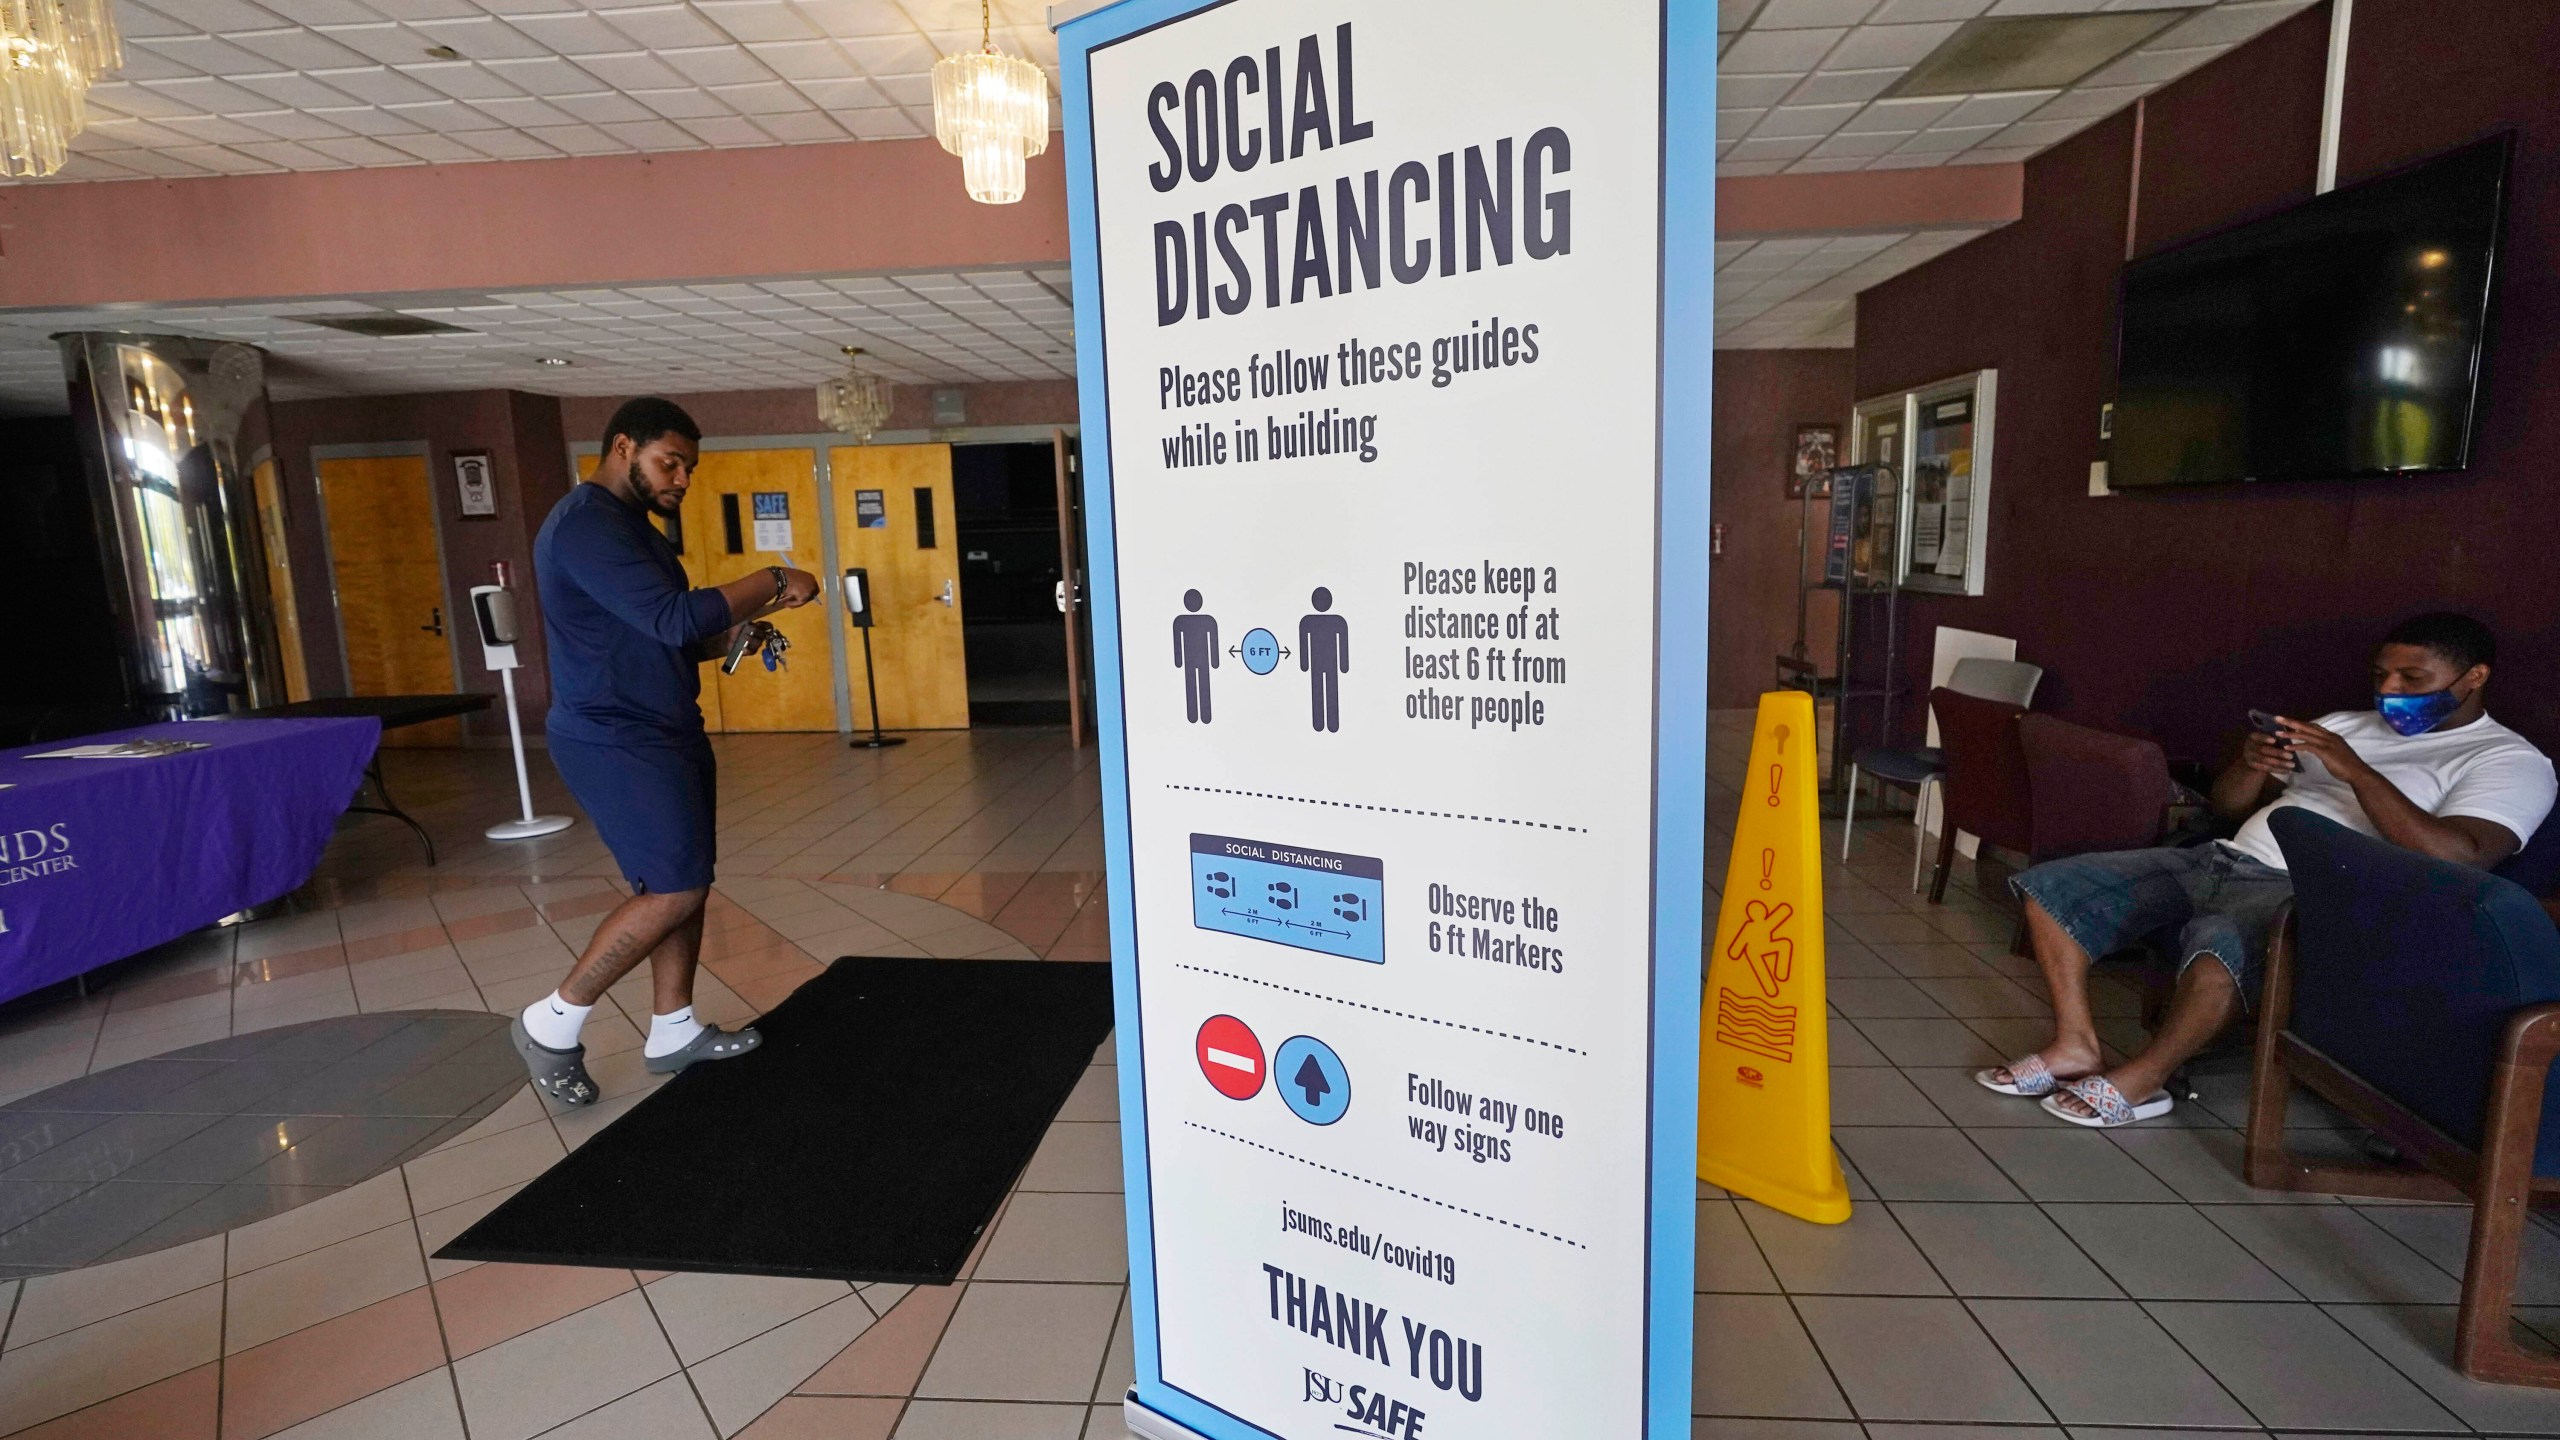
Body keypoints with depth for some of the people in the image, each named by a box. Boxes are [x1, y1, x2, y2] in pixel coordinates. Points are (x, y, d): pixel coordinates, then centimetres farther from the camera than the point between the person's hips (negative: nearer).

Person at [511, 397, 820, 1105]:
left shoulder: (631, 524, 16)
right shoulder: (584, 524, -17)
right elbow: (673, 617, -27)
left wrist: (730, 635, 4)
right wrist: (772, 583, -19)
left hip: (664, 730, 10)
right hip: (615, 740, -10)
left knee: (685, 883, 11)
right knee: (674, 889, -9)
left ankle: (673, 1031, 23)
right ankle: (552, 1023, 8)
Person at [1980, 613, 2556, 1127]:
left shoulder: (2510, 761, 3)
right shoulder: (2345, 724, 22)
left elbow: (2458, 856, -18)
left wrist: (2356, 771, -19)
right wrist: (2251, 764, -2)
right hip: (2219, 858, 7)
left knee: (2221, 941, -41)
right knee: (2050, 886, -8)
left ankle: (2140, 1078, -19)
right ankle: (2077, 1045, -5)